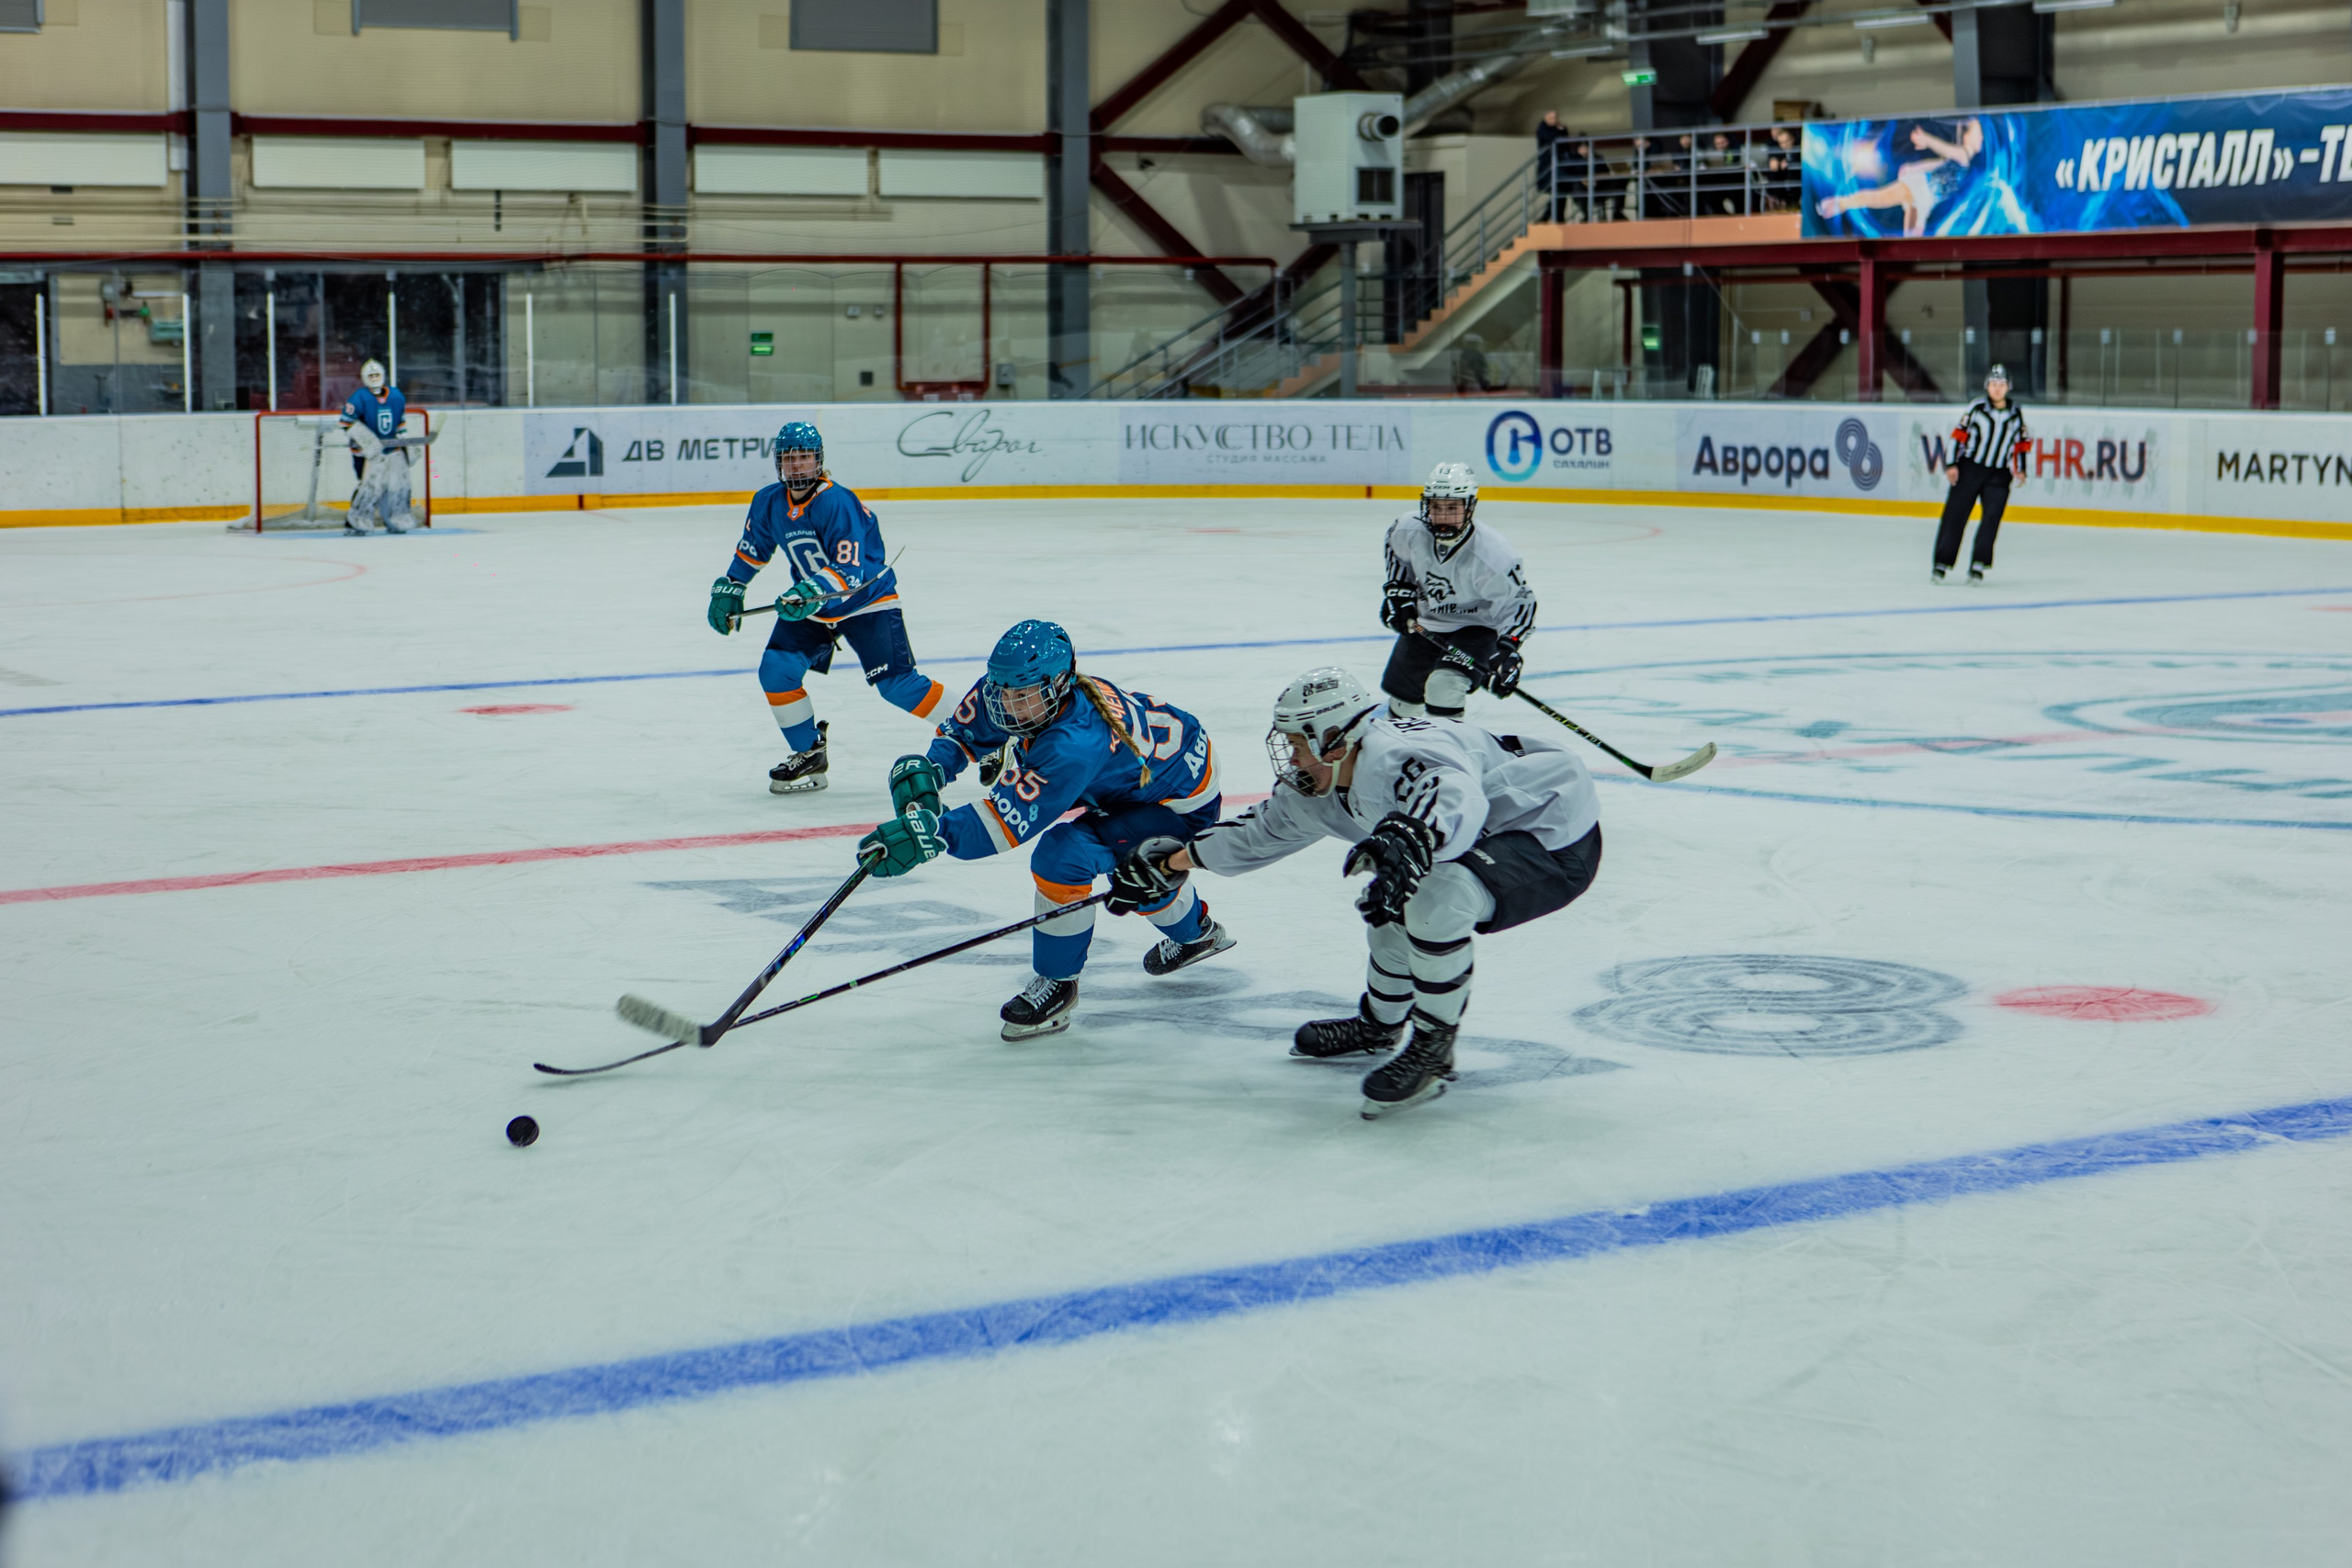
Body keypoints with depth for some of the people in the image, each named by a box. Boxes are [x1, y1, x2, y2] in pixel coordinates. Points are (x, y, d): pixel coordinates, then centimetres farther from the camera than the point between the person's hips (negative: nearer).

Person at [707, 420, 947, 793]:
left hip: (867, 600, -6)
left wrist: (812, 592, -46)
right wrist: (728, 589, 18)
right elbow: (752, 549, 17)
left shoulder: (838, 503, -26)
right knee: (776, 670, -11)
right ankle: (809, 756, 6)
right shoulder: (769, 503, -4)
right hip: (809, 607, 6)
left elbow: (850, 572, -32)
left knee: (897, 684, -16)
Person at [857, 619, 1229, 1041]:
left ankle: (1058, 983, -6)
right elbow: (962, 729, 0)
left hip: (1182, 801, -10)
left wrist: (932, 833, -57)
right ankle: (1196, 932, 56)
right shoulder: (1015, 689, -17)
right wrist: (930, 767, -21)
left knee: (1063, 856, -24)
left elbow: (1014, 816, -48)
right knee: (1124, 865, 29)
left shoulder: (1076, 744, -42)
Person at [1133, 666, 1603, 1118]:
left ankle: (1433, 1050, -11)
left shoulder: (1395, 755, -28)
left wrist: (1412, 840, -66)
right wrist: (1172, 862, 24)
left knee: (1438, 897, -30)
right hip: (1495, 834, 11)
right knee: (1390, 903, 15)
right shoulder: (1325, 787, 4)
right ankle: (1379, 1023, 41)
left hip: (1560, 842, -11)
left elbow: (1456, 796, -48)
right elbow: (1264, 829, 20)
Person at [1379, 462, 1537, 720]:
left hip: (1476, 628, -5)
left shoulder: (1493, 556, -32)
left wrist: (1508, 650, -29)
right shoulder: (1410, 530, -20)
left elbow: (1520, 602, -20)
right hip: (1425, 624, 5)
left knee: (1443, 687, -30)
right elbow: (1396, 548, 7)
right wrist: (1398, 591, -1)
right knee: (1401, 696, 18)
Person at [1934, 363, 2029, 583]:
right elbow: (1959, 435, -2)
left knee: (1992, 518, -7)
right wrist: (1952, 464, -8)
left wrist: (2020, 469, 8)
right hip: (1969, 468, -2)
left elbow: (2020, 443, 17)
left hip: (1998, 474, 2)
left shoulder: (2016, 413, 8)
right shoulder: (1977, 408, -2)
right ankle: (1942, 563, 1)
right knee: (1955, 514, -4)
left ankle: (1978, 565, 0)